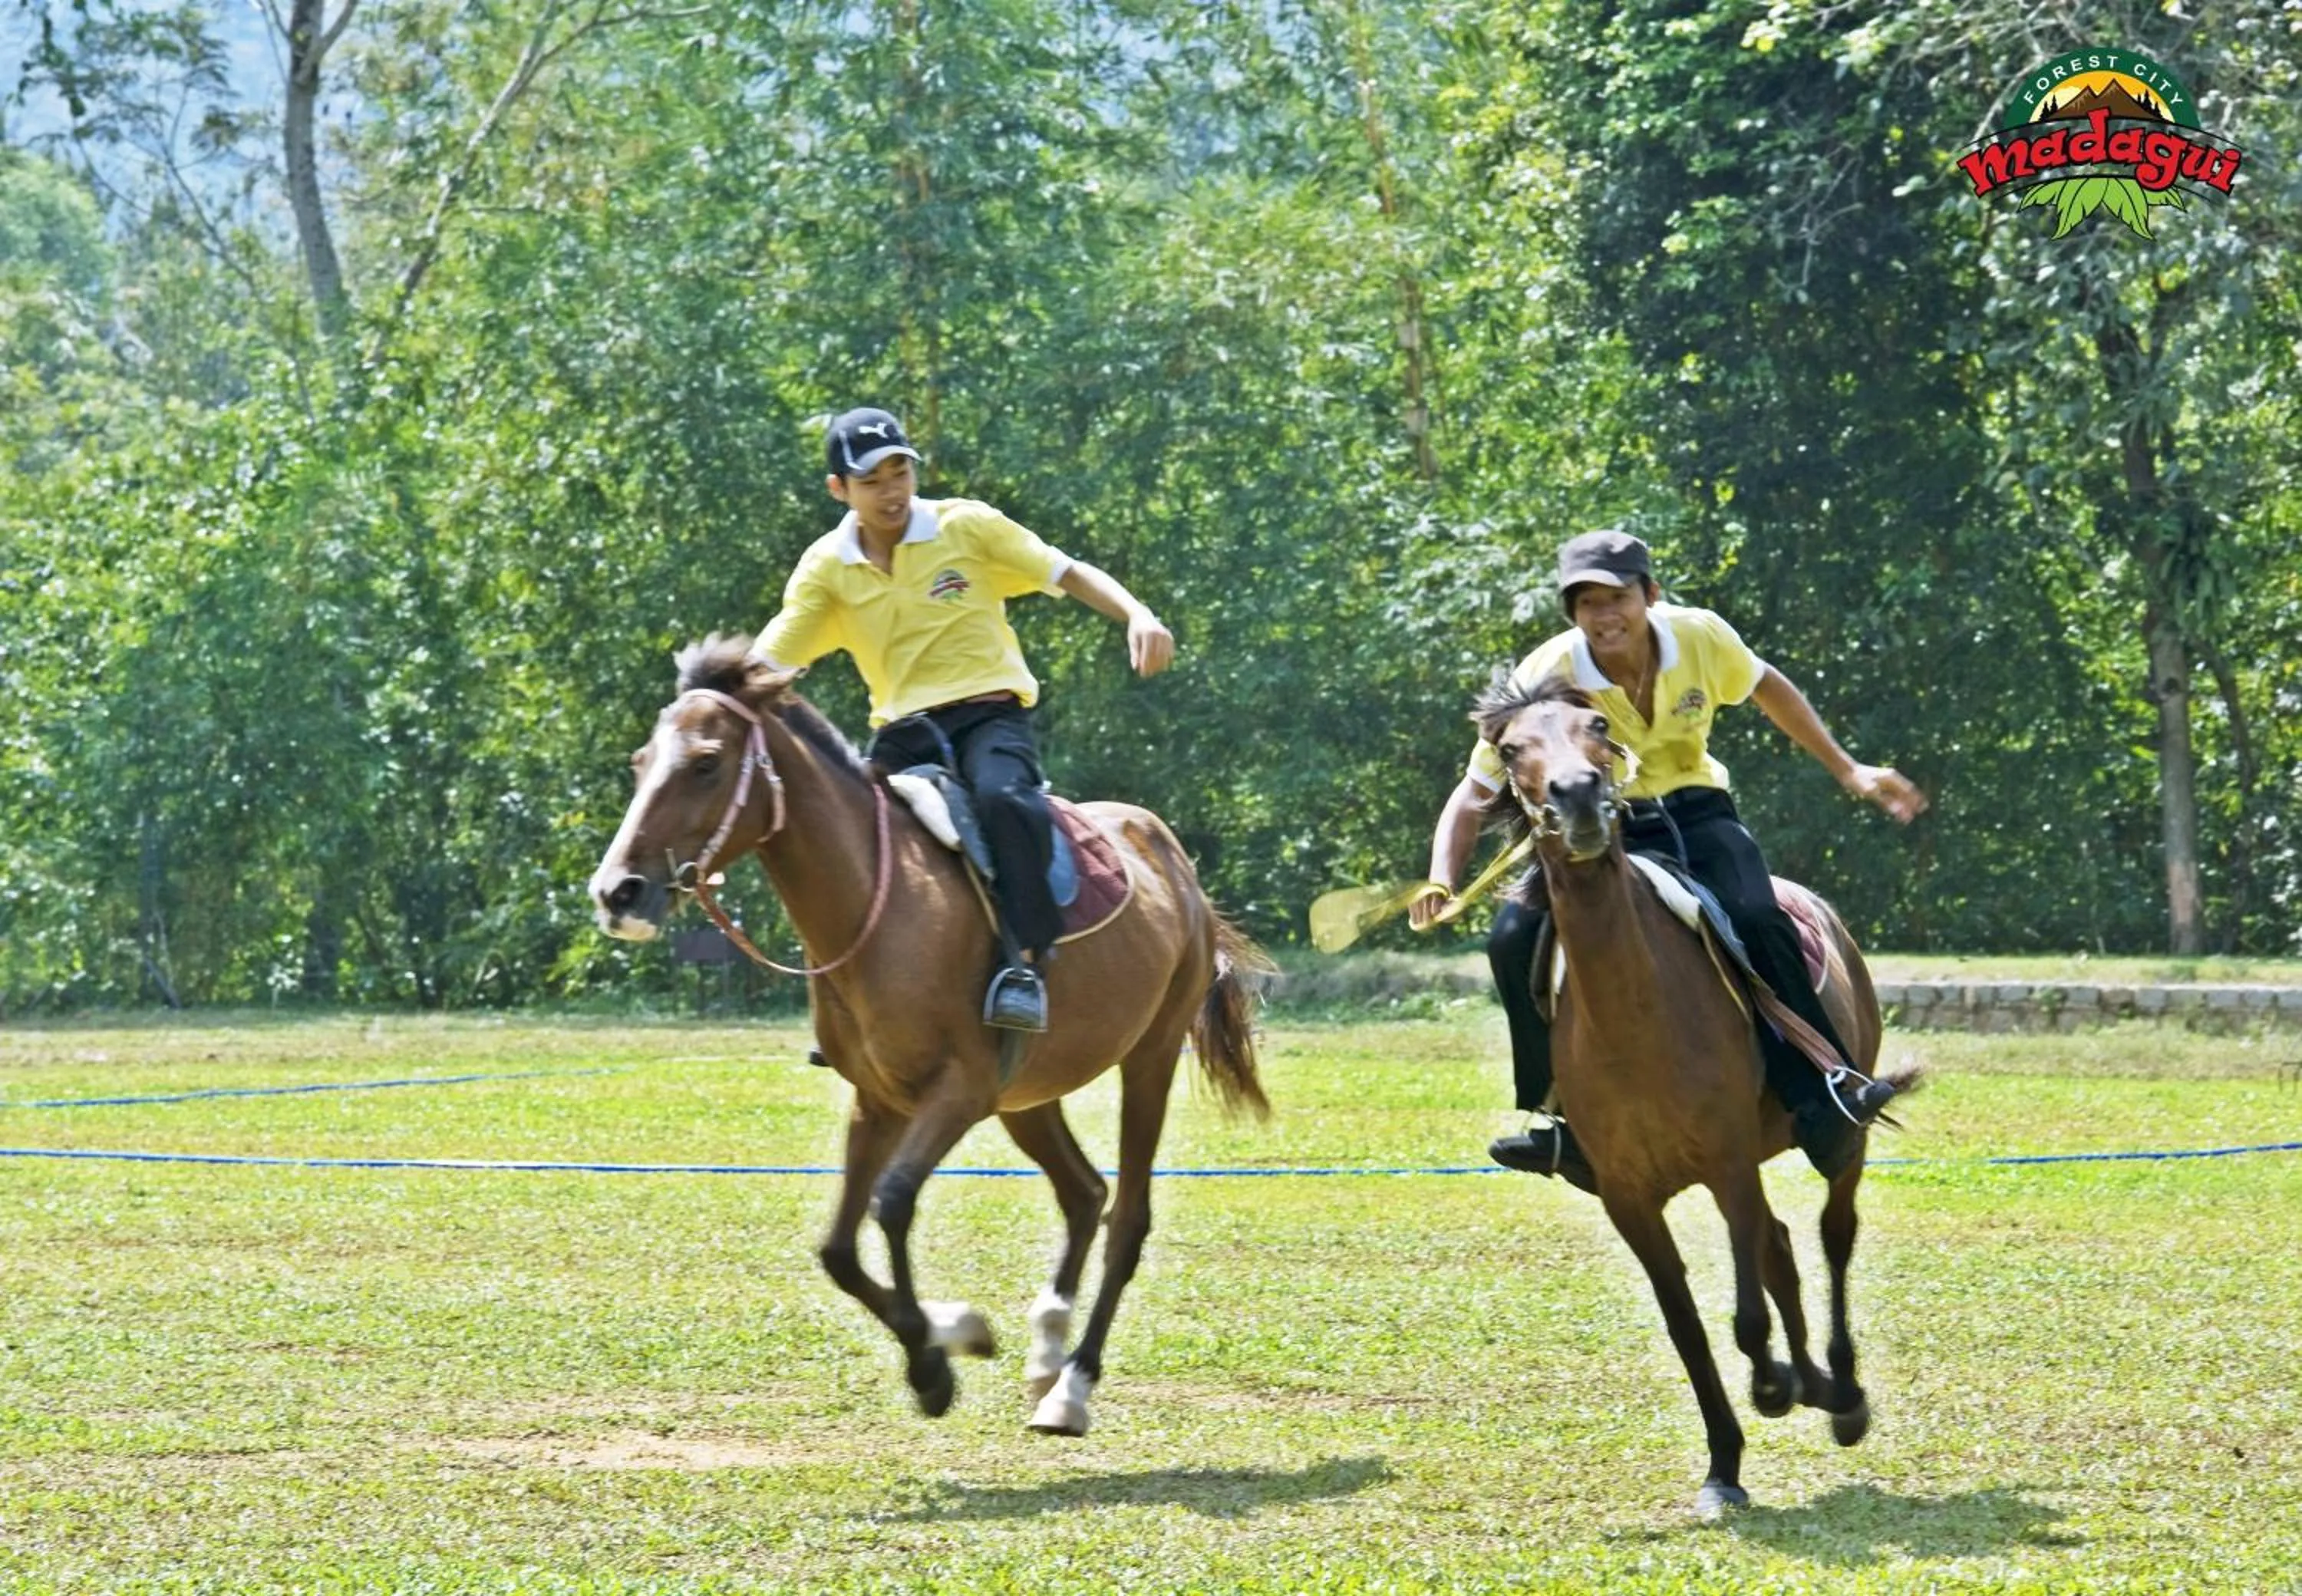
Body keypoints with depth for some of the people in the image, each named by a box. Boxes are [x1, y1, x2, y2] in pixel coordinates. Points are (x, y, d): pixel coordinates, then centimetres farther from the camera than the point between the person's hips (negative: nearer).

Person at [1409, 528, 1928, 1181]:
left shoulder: (1701, 637, -13)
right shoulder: (1544, 679, -19)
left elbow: (1767, 689, 10)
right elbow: (1476, 791, -14)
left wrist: (1849, 771, 14)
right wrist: (1441, 881, -31)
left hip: (1694, 815, 0)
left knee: (1756, 920, -31)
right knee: (1515, 937, -26)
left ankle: (1825, 1100, -27)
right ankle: (1561, 1117, -12)